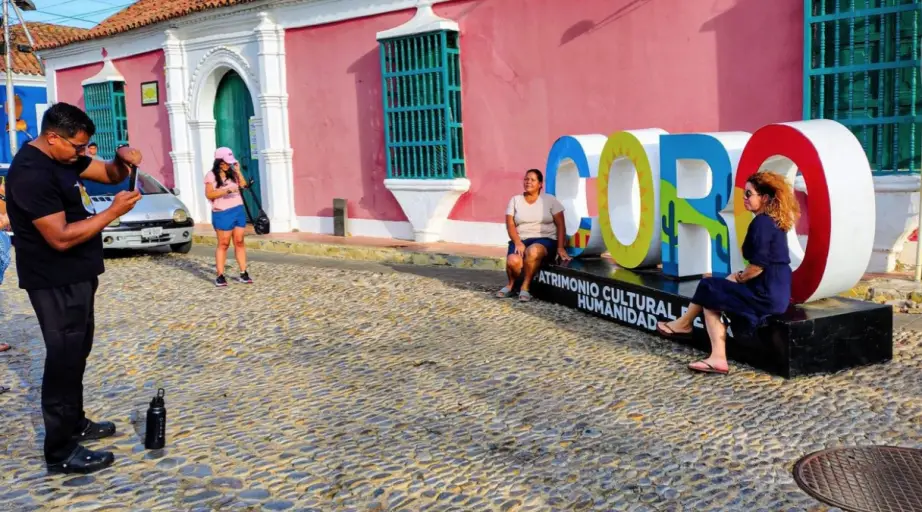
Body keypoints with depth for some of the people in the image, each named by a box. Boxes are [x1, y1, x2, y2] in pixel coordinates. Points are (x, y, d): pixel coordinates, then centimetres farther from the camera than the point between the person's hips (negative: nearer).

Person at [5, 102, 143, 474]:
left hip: (75, 277, 10)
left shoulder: (63, 158, 6)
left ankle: (74, 423, 35)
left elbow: (110, 174, 14)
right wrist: (113, 212, -25)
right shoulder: (31, 173, -24)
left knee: (76, 353, 20)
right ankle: (61, 453, 5)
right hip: (56, 284, -10)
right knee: (64, 359, -4)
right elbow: (60, 237, -27)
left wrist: (123, 159, -9)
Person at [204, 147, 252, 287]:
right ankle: (220, 276, -1)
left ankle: (243, 273, 8)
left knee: (239, 242, 5)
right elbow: (209, 194, -12)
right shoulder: (211, 176, -4)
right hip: (223, 214, -5)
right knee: (223, 244, -4)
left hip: (238, 211, 5)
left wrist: (238, 171, -2)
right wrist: (225, 191, -20)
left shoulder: (232, 173, 12)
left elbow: (243, 185, 5)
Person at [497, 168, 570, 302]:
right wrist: (518, 242, -17)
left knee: (533, 251, -39)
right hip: (521, 240, 2)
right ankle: (511, 284, 2)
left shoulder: (550, 200, 5)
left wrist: (560, 248, -10)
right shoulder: (515, 200, 10)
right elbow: (510, 225, 1)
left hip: (545, 240, -1)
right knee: (513, 261, -33)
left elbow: (560, 225, 2)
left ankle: (525, 286, -18)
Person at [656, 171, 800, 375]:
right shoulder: (774, 221, 15)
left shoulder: (761, 222, -15)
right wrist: (740, 277, 11)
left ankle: (685, 324, 24)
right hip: (775, 291, 9)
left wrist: (738, 279, -3)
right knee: (713, 300, 9)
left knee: (708, 288, 3)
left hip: (767, 295, -9)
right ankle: (718, 358, -2)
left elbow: (758, 266, -20)